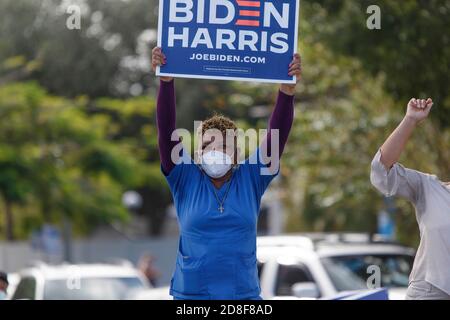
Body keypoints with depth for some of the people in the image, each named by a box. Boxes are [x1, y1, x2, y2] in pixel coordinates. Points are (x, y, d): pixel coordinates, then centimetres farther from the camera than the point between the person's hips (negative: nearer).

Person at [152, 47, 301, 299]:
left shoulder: (251, 178, 5)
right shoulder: (185, 179, 3)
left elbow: (278, 133, -5)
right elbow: (166, 130, -7)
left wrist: (288, 87, -17)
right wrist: (166, 81, -18)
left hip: (243, 293, 1)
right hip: (191, 292, -1)